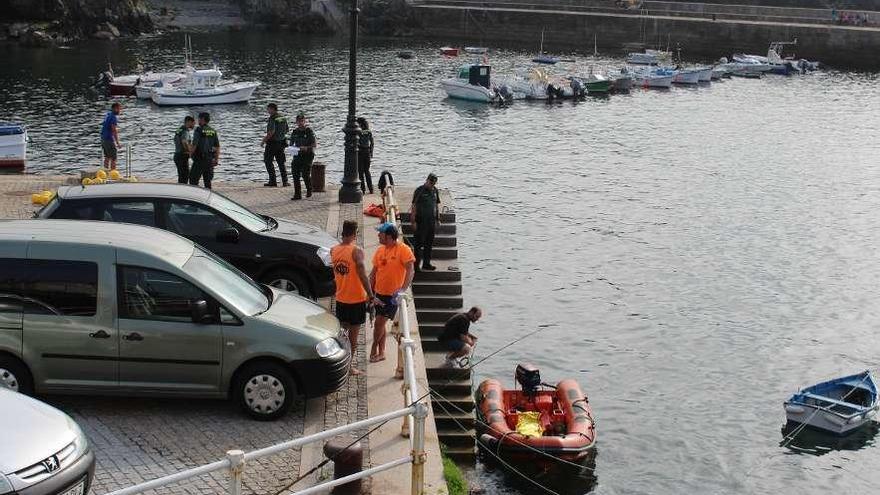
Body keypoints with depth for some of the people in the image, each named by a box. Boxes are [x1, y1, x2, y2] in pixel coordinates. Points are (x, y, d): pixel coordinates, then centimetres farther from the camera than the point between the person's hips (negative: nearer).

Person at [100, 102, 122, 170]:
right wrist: (118, 143, -24)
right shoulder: (114, 117, -17)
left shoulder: (108, 114, 11)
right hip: (109, 139, -9)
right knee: (113, 158, -4)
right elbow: (114, 130, -23)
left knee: (107, 157, 18)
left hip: (103, 138, 9)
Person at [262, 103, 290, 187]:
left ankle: (273, 181, 1)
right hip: (281, 142, 7)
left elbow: (272, 131, -25)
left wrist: (265, 140, -15)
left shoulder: (272, 118, -16)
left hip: (272, 143, -7)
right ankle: (285, 181, 6)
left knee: (268, 161, 4)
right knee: (281, 162, 12)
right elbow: (286, 130, 16)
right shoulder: (283, 118, 8)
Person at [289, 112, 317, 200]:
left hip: (307, 155, -4)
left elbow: (315, 144, -7)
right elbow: (291, 144, 17)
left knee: (305, 175, -8)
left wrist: (306, 148, -22)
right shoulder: (294, 132, 9)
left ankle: (309, 190, 18)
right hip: (297, 155, 4)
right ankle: (297, 194, 0)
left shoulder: (309, 131, -5)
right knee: (295, 175, -6)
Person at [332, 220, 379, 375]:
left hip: (341, 298, 5)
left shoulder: (333, 250, 0)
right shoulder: (356, 251, -19)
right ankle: (349, 366, 10)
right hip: (356, 299, -5)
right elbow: (362, 276, -23)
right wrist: (371, 296, -19)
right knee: (353, 335, 5)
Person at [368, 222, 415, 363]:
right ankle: (381, 352, 22)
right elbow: (374, 272, 12)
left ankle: (374, 350, 11)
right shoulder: (380, 250, 6)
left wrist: (403, 289, -28)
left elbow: (410, 271, -18)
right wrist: (370, 291, 7)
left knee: (379, 323, -7)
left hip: (392, 295, -6)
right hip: (379, 293, 6)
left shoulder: (403, 249, -13)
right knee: (380, 324, 12)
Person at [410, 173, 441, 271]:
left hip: (431, 221, 6)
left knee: (429, 244, 12)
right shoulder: (419, 190, -10)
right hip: (421, 221, -6)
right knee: (419, 243, -2)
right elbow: (414, 206, -11)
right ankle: (416, 264, 4)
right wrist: (413, 221, -14)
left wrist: (438, 219, 14)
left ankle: (426, 263, 21)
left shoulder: (434, 190, 9)